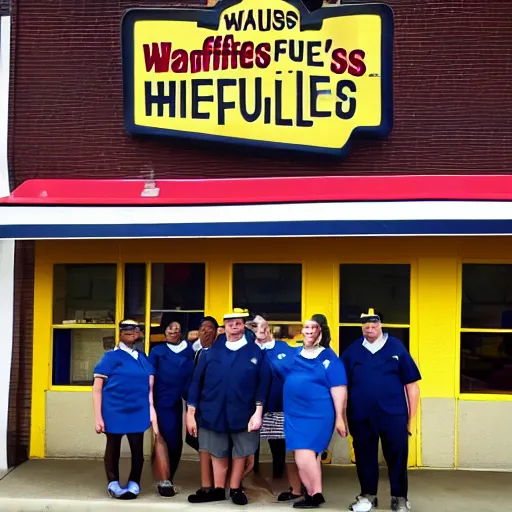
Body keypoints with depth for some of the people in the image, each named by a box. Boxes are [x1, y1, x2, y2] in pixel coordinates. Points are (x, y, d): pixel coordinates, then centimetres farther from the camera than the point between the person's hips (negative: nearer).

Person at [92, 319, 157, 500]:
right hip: (115, 412, -3)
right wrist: (98, 417, -12)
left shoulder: (142, 358, 8)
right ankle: (113, 484, 27)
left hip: (138, 412, 3)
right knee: (113, 449, 11)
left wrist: (151, 410, 2)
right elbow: (97, 389, -7)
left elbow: (149, 386, 12)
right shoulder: (111, 357, -5)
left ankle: (134, 484, 23)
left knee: (138, 449, 6)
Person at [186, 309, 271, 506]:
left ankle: (235, 490, 29)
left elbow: (263, 384, -3)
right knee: (218, 454, 13)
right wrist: (191, 412, -2)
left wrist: (258, 412, -11)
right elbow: (197, 381, 2)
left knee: (241, 454, 12)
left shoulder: (256, 352, -1)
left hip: (243, 414, -1)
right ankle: (218, 490, 28)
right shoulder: (211, 351, 3)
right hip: (213, 413, 1)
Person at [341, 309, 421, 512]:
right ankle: (368, 495, 28)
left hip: (393, 415, -1)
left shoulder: (396, 347, 0)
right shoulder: (352, 351, 4)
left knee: (397, 458, 7)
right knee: (365, 457, 12)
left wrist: (411, 417, 1)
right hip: (361, 417, 2)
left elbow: (411, 385, 2)